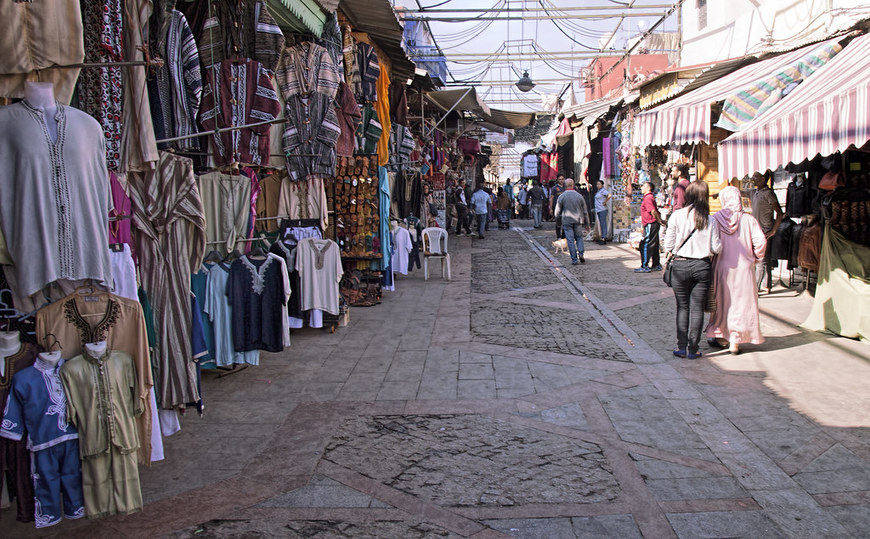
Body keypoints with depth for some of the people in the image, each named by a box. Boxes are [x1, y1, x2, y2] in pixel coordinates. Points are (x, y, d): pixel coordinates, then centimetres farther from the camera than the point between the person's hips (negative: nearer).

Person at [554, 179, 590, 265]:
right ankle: (580, 253, -1)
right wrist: (586, 224, 17)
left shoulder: (561, 197, -4)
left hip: (567, 221, -2)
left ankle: (574, 260, 1)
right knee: (579, 237, 18)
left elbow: (557, 212, 0)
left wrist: (557, 216, 24)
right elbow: (585, 211, 8)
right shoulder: (579, 196, 3)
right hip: (578, 220, 2)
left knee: (570, 240, 2)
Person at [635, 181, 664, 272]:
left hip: (650, 225, -10)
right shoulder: (650, 197, 18)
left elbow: (653, 211, -22)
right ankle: (656, 265, 20)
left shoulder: (648, 198, -14)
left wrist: (659, 221, -14)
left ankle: (645, 267, -5)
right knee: (654, 245, 14)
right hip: (654, 225, 10)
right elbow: (656, 212, 18)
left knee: (644, 246, -7)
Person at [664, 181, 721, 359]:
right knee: (697, 308, 8)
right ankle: (693, 349, 12)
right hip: (702, 266, 1)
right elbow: (716, 248, -2)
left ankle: (681, 347, 12)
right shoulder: (710, 220, -5)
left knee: (683, 307, 10)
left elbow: (668, 245, -6)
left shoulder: (677, 215, -8)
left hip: (681, 265, -1)